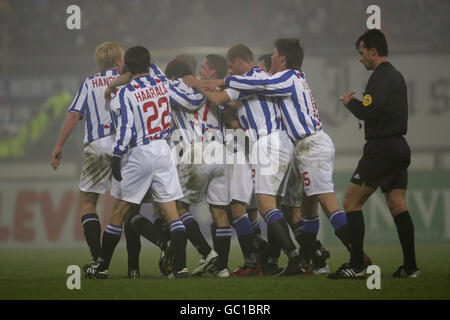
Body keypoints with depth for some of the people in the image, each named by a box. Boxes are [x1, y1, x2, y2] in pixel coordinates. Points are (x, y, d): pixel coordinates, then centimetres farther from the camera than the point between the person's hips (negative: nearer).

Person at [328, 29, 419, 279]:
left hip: (380, 149, -9)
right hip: (399, 147, 10)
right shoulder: (397, 76, 17)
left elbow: (368, 112, -22)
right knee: (398, 206, 9)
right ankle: (410, 266, 5)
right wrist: (357, 102, 14)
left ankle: (356, 266, -12)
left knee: (352, 202, -6)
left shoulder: (380, 77, -13)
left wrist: (351, 102, -3)